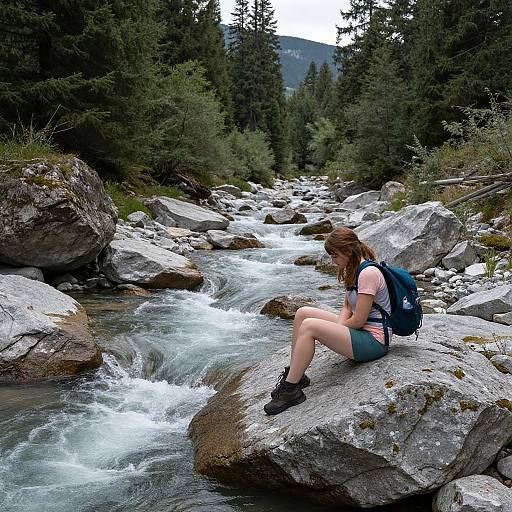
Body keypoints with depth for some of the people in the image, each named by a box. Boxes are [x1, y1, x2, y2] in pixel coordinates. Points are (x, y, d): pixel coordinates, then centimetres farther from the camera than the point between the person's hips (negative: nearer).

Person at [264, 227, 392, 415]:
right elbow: (347, 307, 13)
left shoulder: (368, 273, -20)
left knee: (309, 326, -26)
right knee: (302, 313, 1)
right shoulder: (353, 269, 11)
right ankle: (295, 375, 2)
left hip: (374, 341, -10)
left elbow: (358, 320, -21)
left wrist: (339, 328, -5)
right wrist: (338, 328, -5)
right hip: (360, 330, 10)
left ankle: (290, 390, -18)